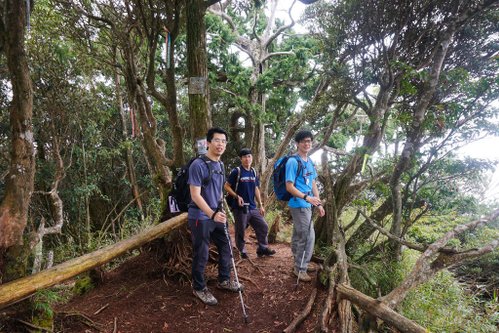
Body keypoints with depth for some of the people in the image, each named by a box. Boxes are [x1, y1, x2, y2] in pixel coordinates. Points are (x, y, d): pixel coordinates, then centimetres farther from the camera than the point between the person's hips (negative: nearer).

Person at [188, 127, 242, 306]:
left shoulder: (220, 165, 8)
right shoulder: (198, 165, -18)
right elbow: (195, 195, -22)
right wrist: (212, 214, -29)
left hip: (216, 216, 8)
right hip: (200, 217, -8)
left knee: (226, 247, 16)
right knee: (201, 255, 4)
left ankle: (224, 280, 36)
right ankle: (199, 288, 24)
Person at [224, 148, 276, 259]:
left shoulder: (253, 172, 10)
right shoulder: (236, 171, -9)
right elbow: (227, 186, -8)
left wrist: (261, 205, 12)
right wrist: (237, 196, -20)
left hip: (253, 207, 6)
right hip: (240, 208, -6)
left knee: (263, 226, 7)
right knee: (240, 231, 4)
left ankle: (263, 248, 21)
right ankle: (242, 251, 20)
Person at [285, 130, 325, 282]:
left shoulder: (310, 162, 12)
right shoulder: (293, 162, -14)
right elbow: (289, 187, -17)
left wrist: (319, 203, 14)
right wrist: (307, 197, -26)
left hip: (306, 205, 8)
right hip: (299, 205, -8)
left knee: (298, 236, 16)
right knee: (308, 237, -6)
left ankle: (298, 265, 28)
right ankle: (300, 269, 7)